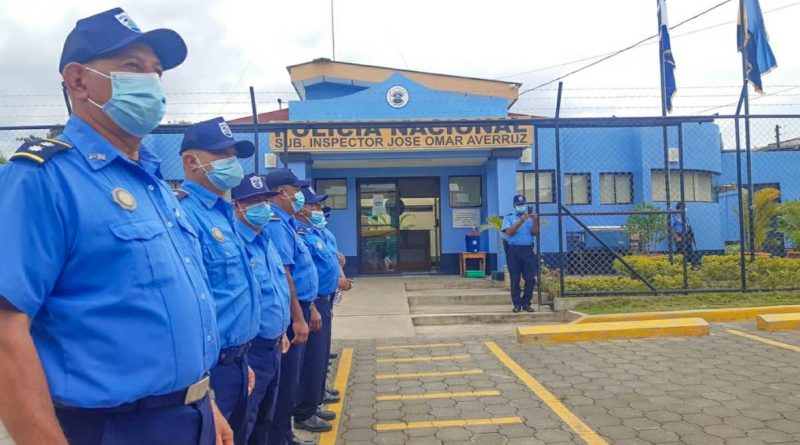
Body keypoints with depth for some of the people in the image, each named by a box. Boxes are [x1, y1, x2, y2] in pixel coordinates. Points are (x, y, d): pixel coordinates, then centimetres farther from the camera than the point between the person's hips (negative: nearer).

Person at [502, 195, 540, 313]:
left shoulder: (530, 217, 12)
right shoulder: (508, 217, 5)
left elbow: (536, 233, 3)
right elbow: (509, 231, -12)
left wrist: (535, 221, -12)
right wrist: (521, 220, -20)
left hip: (528, 250, 2)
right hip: (514, 251, -2)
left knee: (530, 278, 0)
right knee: (515, 279, 1)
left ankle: (526, 303, 11)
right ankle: (517, 304, 9)